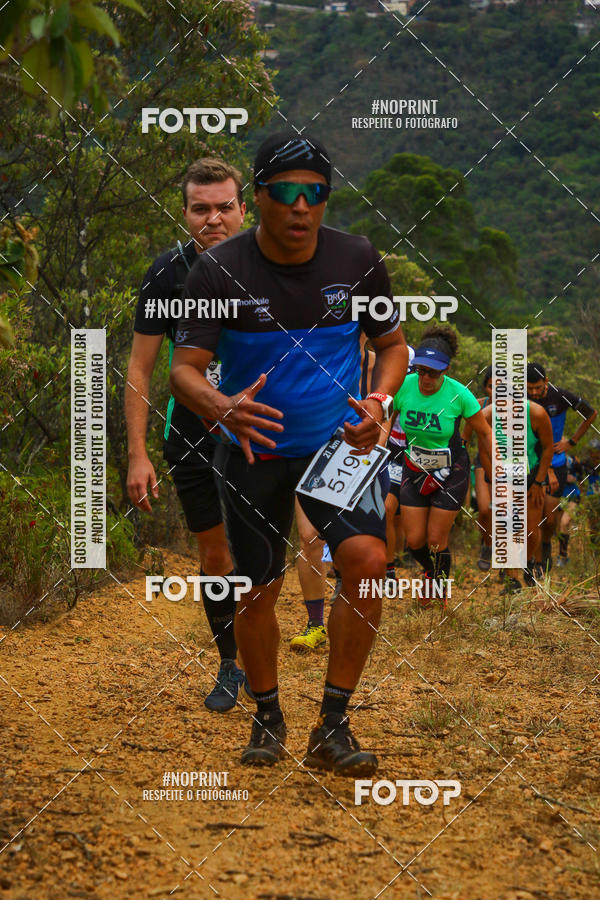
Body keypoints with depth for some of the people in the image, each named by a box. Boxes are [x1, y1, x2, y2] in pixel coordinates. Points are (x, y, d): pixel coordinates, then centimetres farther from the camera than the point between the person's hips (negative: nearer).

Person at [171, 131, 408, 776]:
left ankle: (333, 727, -10)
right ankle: (267, 719, 31)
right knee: (258, 591, 5)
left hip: (341, 440, 1)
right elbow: (184, 369, -15)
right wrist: (224, 408, -38)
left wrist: (379, 402, -13)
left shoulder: (358, 260, -6)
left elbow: (392, 343, 8)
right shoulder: (219, 270, -13)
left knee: (368, 560, -21)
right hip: (255, 452, 0)